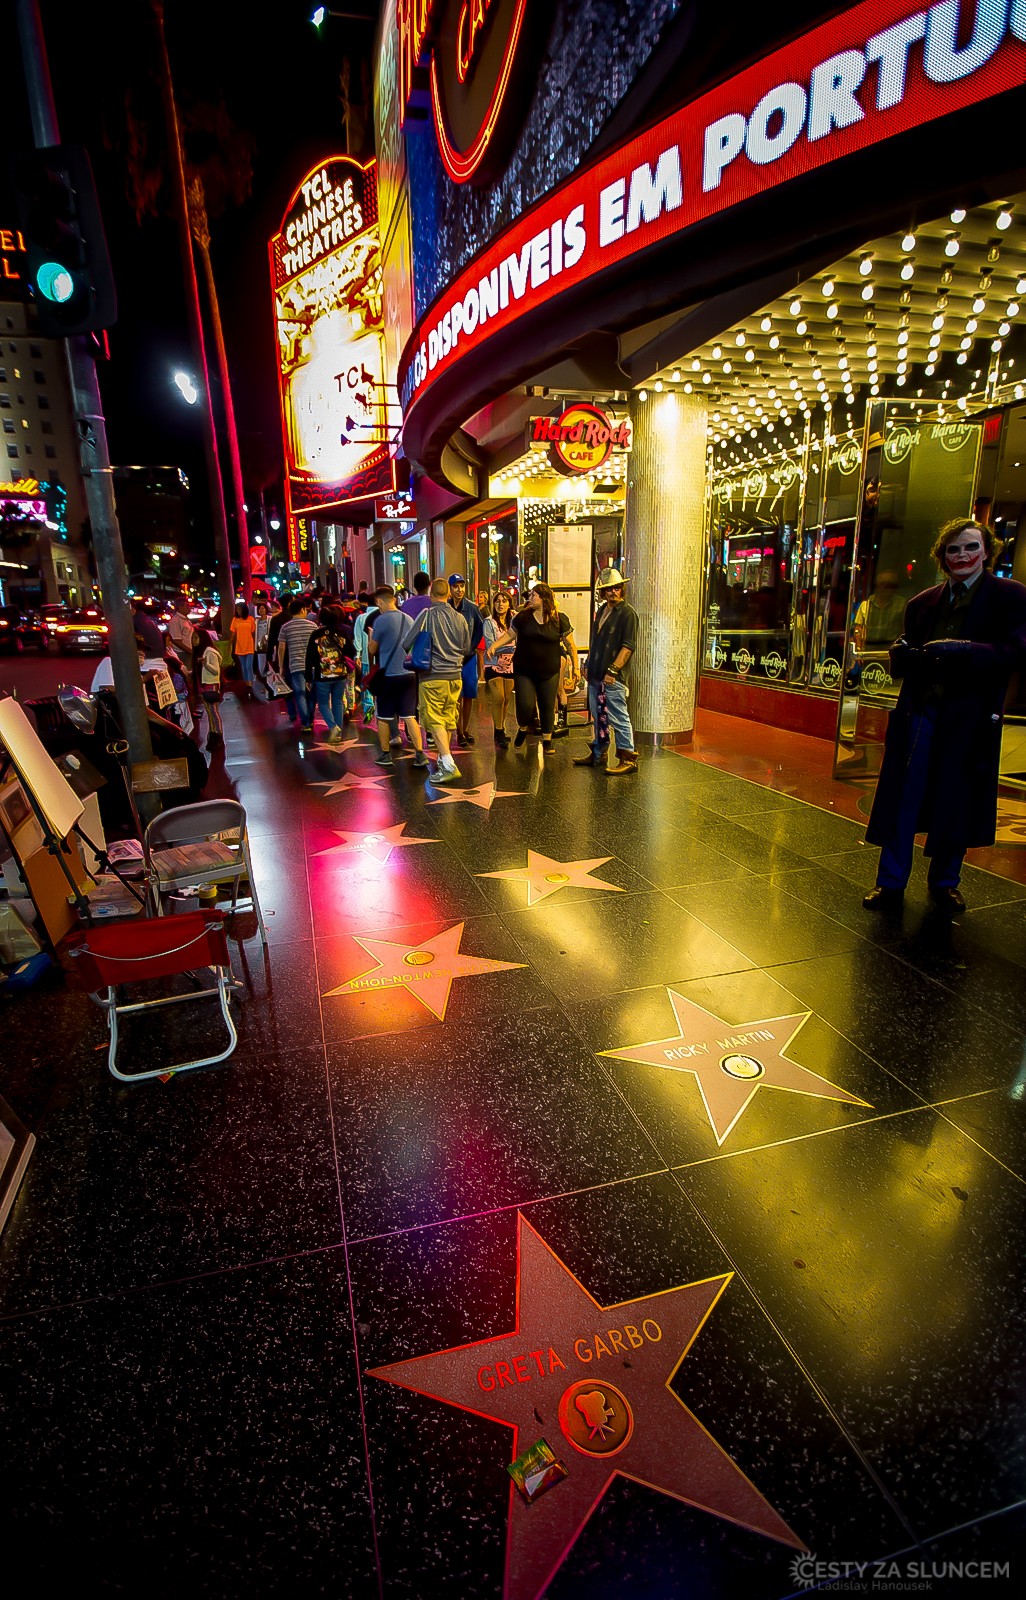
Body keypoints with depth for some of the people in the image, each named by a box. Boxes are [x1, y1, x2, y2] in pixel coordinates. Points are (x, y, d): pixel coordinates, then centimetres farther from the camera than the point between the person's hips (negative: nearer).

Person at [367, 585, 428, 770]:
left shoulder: (381, 620, -11)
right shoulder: (409, 620, 6)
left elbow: (372, 650, -1)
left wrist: (371, 637, 19)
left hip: (388, 675, -5)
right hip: (408, 674, 5)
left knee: (383, 717, 10)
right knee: (409, 716, 6)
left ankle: (385, 755, 17)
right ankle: (420, 754, -2)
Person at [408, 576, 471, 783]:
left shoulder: (427, 615, -10)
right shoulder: (459, 618, 4)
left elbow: (408, 643, -7)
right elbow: (467, 649, 13)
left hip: (433, 675, -5)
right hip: (455, 675, 5)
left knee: (434, 721, -3)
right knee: (448, 719, 15)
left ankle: (449, 764, -12)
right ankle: (443, 759, 27)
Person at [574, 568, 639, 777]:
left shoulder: (627, 613, -8)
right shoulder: (602, 611, 17)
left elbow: (629, 646, -15)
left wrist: (613, 670, -21)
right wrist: (588, 665, 20)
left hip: (614, 678, -8)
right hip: (596, 675, 8)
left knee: (618, 718, -7)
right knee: (598, 717, 16)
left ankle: (628, 758, -1)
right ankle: (598, 753, 27)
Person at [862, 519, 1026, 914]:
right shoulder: (922, 603, 13)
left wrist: (961, 650, -24)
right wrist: (904, 654, -11)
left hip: (971, 718, -2)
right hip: (920, 713, 2)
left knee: (957, 804, 8)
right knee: (902, 799, 1)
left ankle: (944, 882, 25)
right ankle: (890, 882, 10)